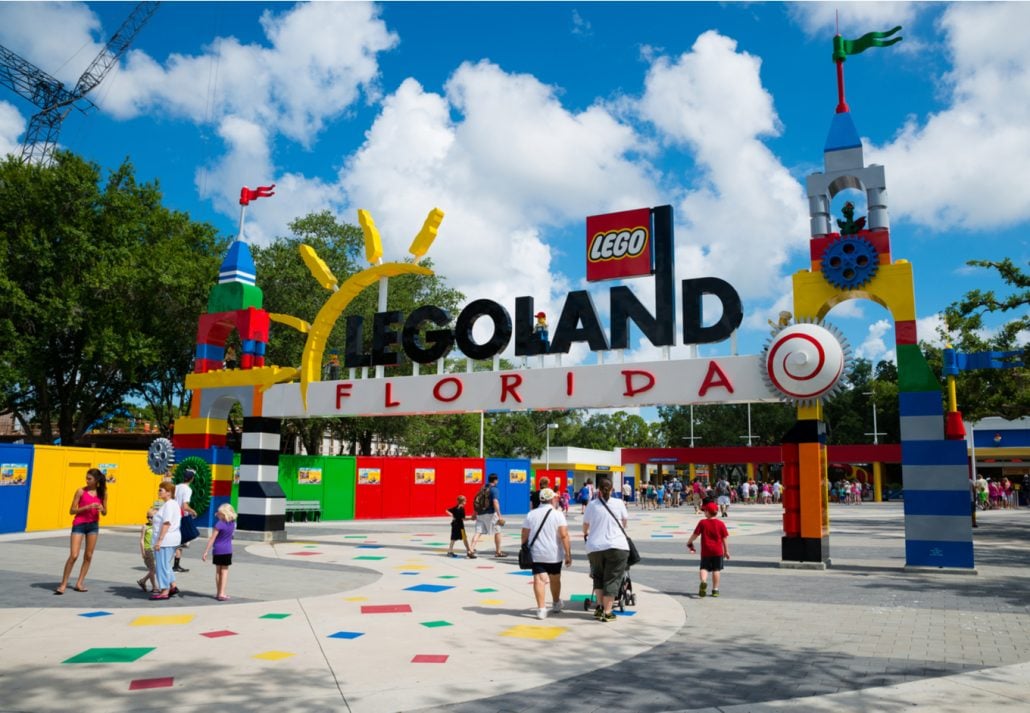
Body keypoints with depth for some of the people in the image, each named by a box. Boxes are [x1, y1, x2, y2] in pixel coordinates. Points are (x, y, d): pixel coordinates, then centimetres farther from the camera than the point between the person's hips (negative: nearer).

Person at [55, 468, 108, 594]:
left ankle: (79, 583, 14)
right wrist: (88, 507, -21)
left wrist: (101, 509, -14)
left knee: (88, 556, 5)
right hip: (79, 524, -4)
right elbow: (72, 511, -7)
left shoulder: (102, 493, 3)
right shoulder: (81, 491, -7)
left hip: (93, 525, 4)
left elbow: (105, 512, 9)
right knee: (73, 555, -10)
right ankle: (63, 584, 0)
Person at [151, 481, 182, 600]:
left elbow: (166, 523, -22)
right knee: (165, 564, 19)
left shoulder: (169, 505, -15)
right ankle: (173, 586, 23)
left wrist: (159, 540, -23)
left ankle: (164, 591, 3)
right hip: (171, 539, 10)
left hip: (166, 540, -10)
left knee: (162, 565, -3)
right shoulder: (173, 504, 17)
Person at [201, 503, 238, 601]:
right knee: (224, 571, 8)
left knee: (218, 571, 11)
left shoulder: (219, 524, -16)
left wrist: (206, 552, -11)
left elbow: (212, 539, -15)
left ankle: (218, 593, 18)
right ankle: (222, 593, 2)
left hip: (218, 550, -3)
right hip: (228, 550, 3)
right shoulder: (233, 523, 0)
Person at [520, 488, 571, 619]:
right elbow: (564, 535, -13)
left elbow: (524, 535, 4)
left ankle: (541, 608, -12)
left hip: (536, 554, 1)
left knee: (539, 579, -1)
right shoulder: (558, 514, -6)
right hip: (554, 554, -1)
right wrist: (568, 554, -10)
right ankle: (556, 604, 36)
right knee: (555, 579, 17)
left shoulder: (531, 514, 4)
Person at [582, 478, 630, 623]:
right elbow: (625, 522, 17)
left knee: (598, 576, 19)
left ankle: (599, 606, 9)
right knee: (612, 579, 4)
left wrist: (585, 534, 38)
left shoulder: (592, 505, 4)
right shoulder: (619, 503, 2)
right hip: (616, 546, -2)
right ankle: (607, 612, 3)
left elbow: (585, 525, 16)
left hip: (594, 547, 2)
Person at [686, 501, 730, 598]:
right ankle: (715, 590, 12)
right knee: (716, 570, 9)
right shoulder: (720, 523, -3)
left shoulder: (702, 523, -6)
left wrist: (689, 543, 11)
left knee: (704, 568, 6)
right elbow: (724, 539, 0)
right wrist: (726, 551, 10)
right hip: (718, 551, 1)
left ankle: (703, 582, -23)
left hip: (706, 551, -1)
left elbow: (695, 534, -5)